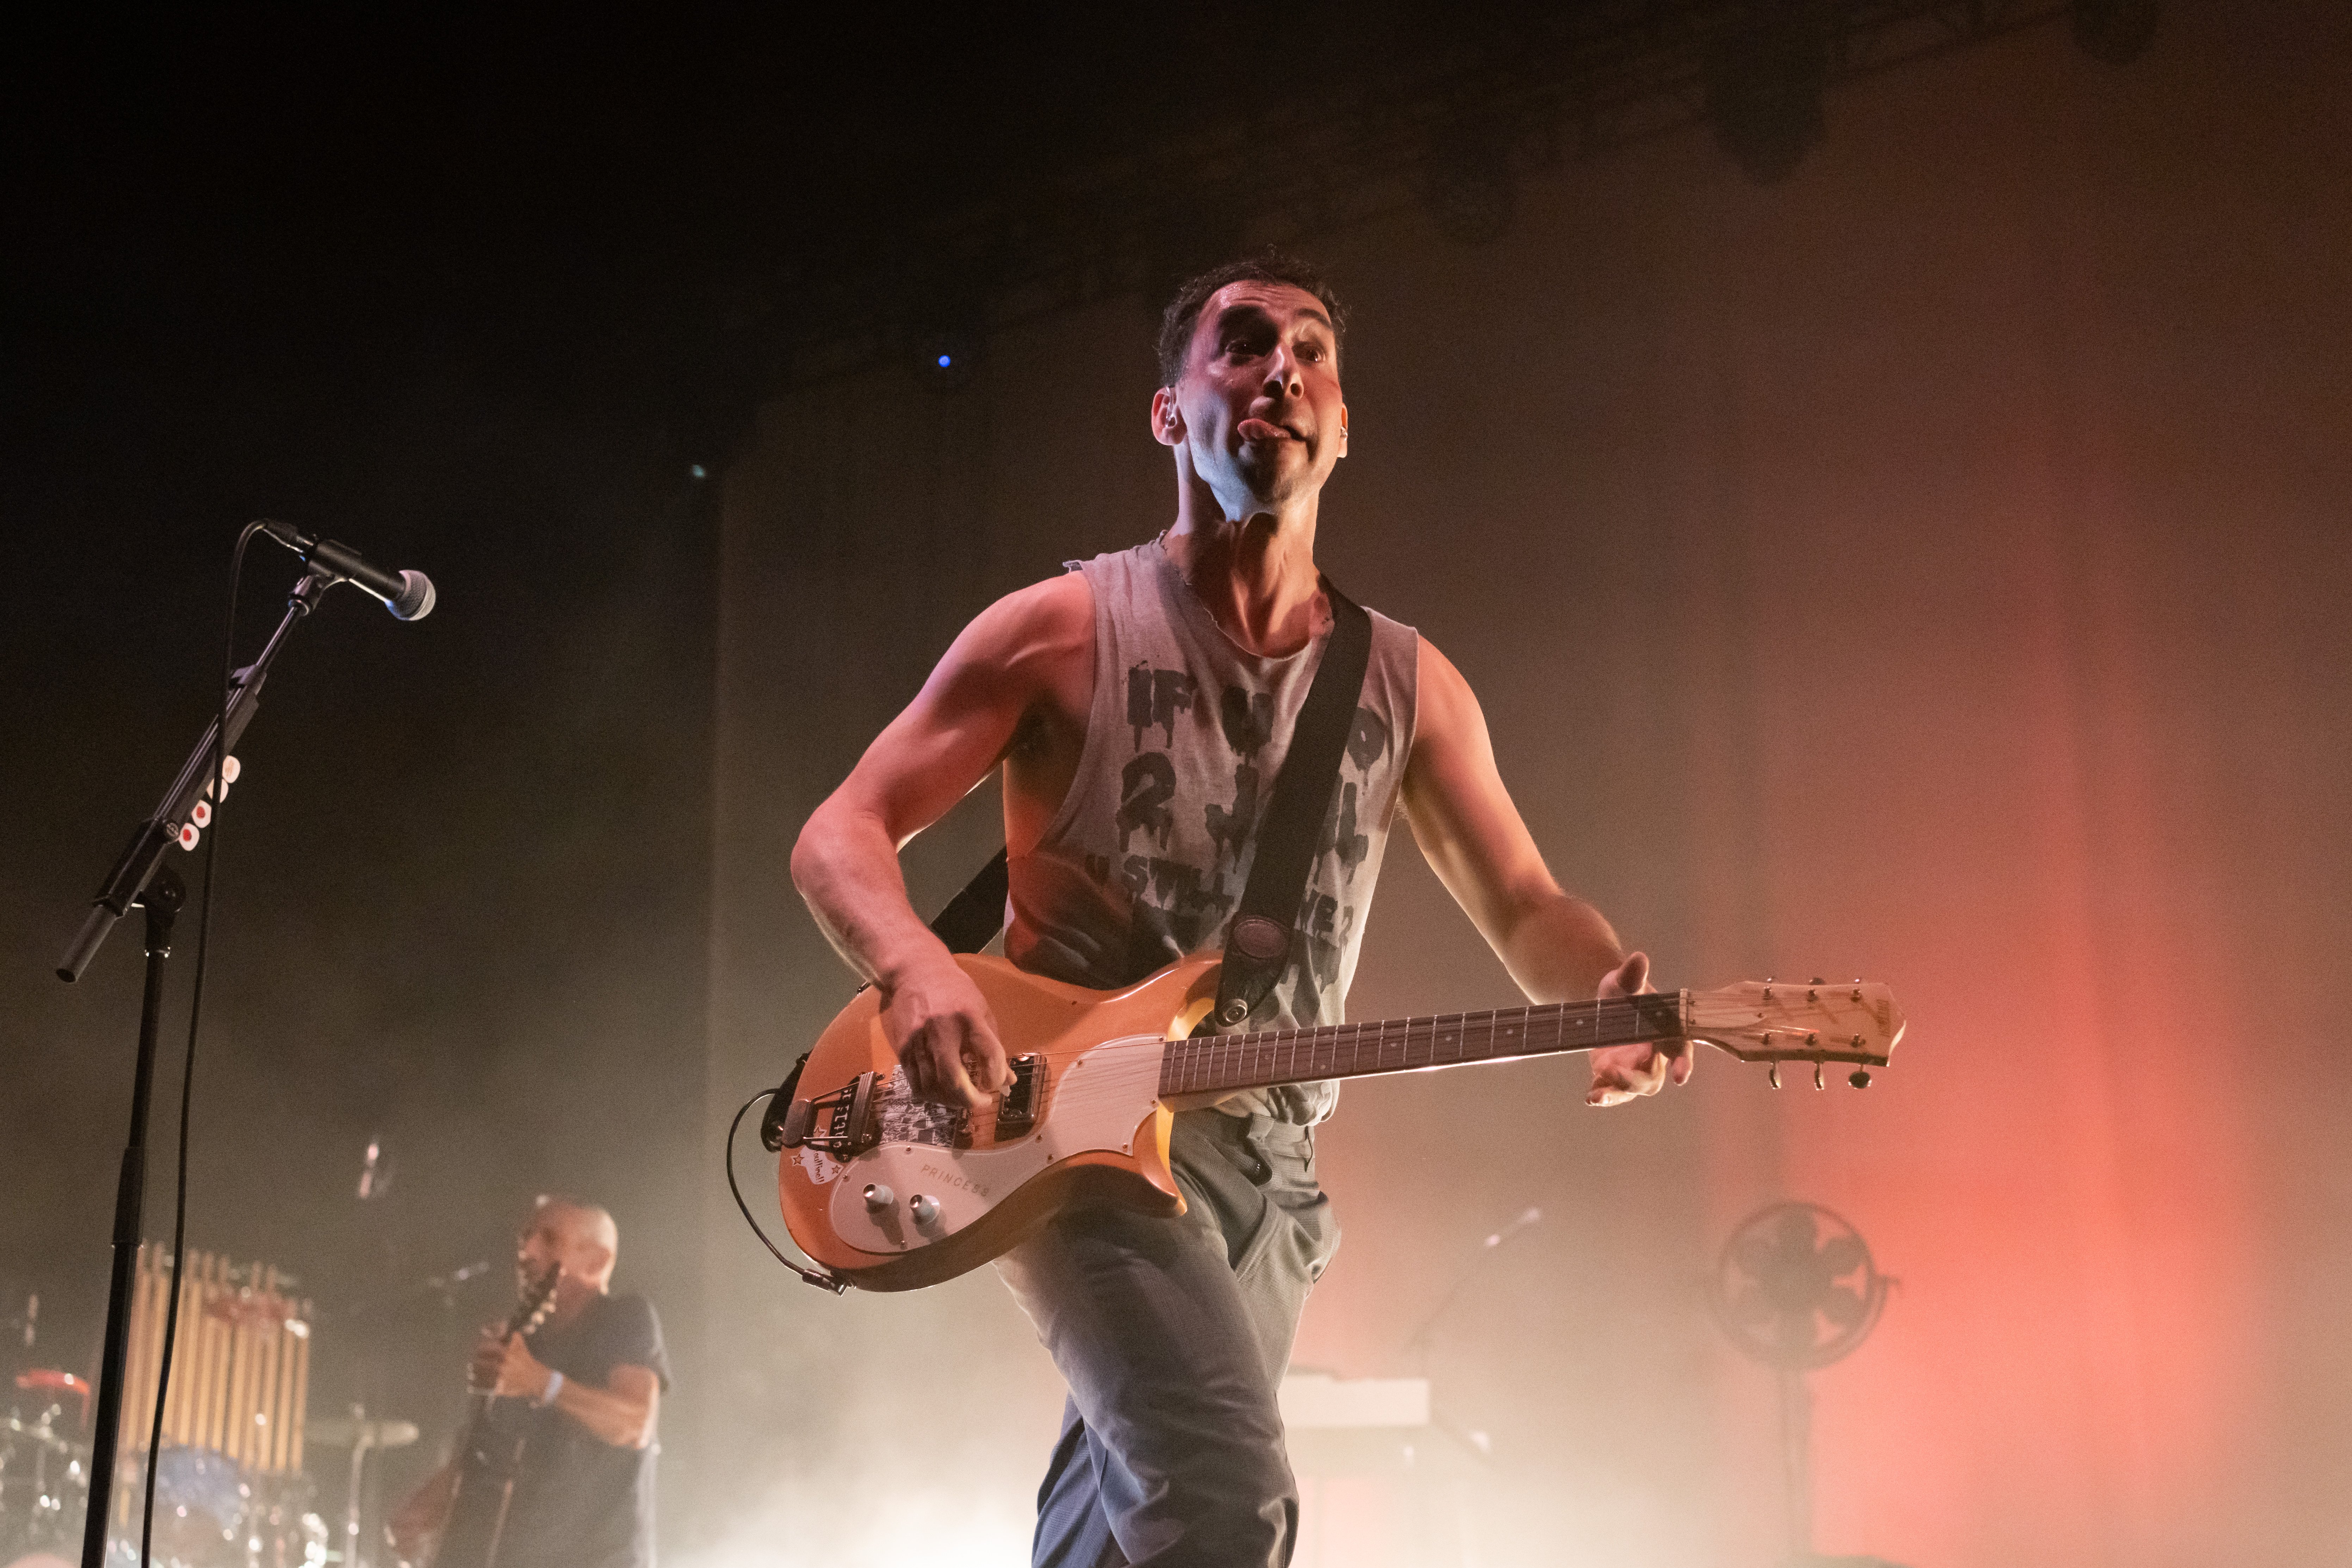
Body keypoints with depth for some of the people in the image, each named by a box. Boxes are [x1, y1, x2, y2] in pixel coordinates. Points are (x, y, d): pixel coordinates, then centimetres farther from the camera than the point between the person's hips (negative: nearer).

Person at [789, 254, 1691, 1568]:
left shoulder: (1406, 682, 8)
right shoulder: (1065, 630, -3)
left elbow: (1526, 909, 8)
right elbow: (841, 836, -3)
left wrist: (1611, 994, -17)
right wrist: (917, 966, -27)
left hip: (1268, 1164, 5)